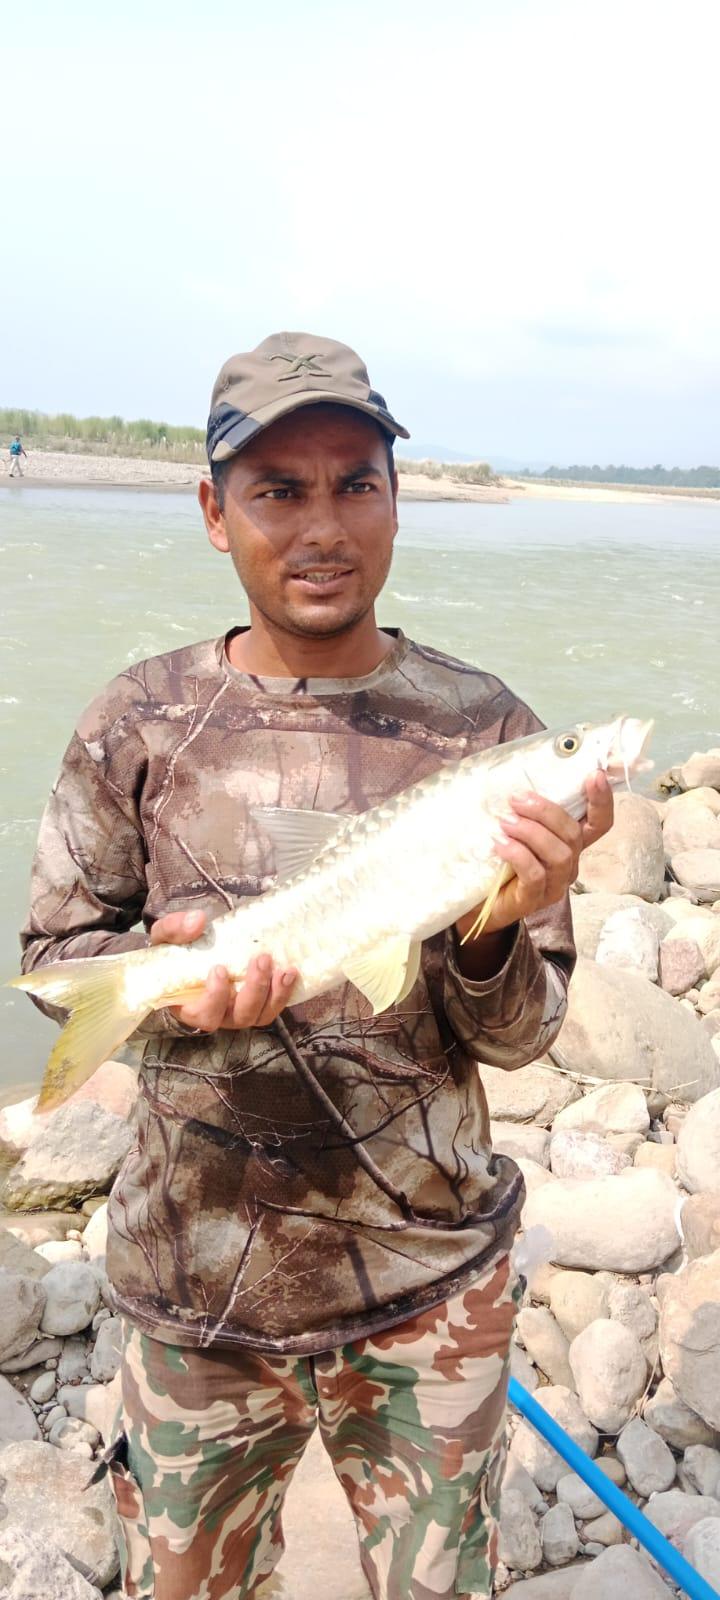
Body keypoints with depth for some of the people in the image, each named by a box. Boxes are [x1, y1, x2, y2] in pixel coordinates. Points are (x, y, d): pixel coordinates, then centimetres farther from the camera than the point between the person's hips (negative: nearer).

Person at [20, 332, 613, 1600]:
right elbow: (55, 948, 1)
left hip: (427, 1292, 0)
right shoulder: (139, 725, -8)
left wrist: (496, 935, -27)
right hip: (193, 1290, 1)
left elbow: (517, 1039, -5)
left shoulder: (486, 731, -10)